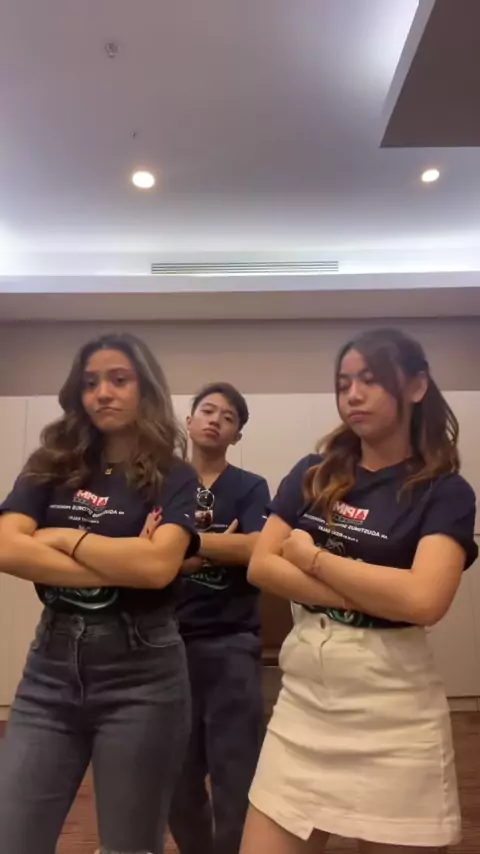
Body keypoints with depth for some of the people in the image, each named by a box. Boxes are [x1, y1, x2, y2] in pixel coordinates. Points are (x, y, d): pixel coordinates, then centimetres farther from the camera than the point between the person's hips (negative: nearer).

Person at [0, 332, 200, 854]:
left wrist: (65, 538, -9)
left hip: (141, 672, -2)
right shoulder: (50, 468, 6)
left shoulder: (173, 477, -2)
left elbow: (159, 565, -20)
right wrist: (122, 565, -16)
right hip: (51, 664, 3)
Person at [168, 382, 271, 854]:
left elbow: (256, 550, -16)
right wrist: (217, 547, -16)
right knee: (177, 779, 16)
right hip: (168, 643, 2)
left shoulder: (250, 487, 0)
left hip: (230, 644, -2)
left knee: (236, 780, 4)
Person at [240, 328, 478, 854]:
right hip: (302, 699, 3)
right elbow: (260, 567, -3)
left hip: (393, 715, -3)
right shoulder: (312, 475, 5)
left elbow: (423, 600, -21)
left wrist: (311, 556, -11)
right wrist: (371, 594, -13)